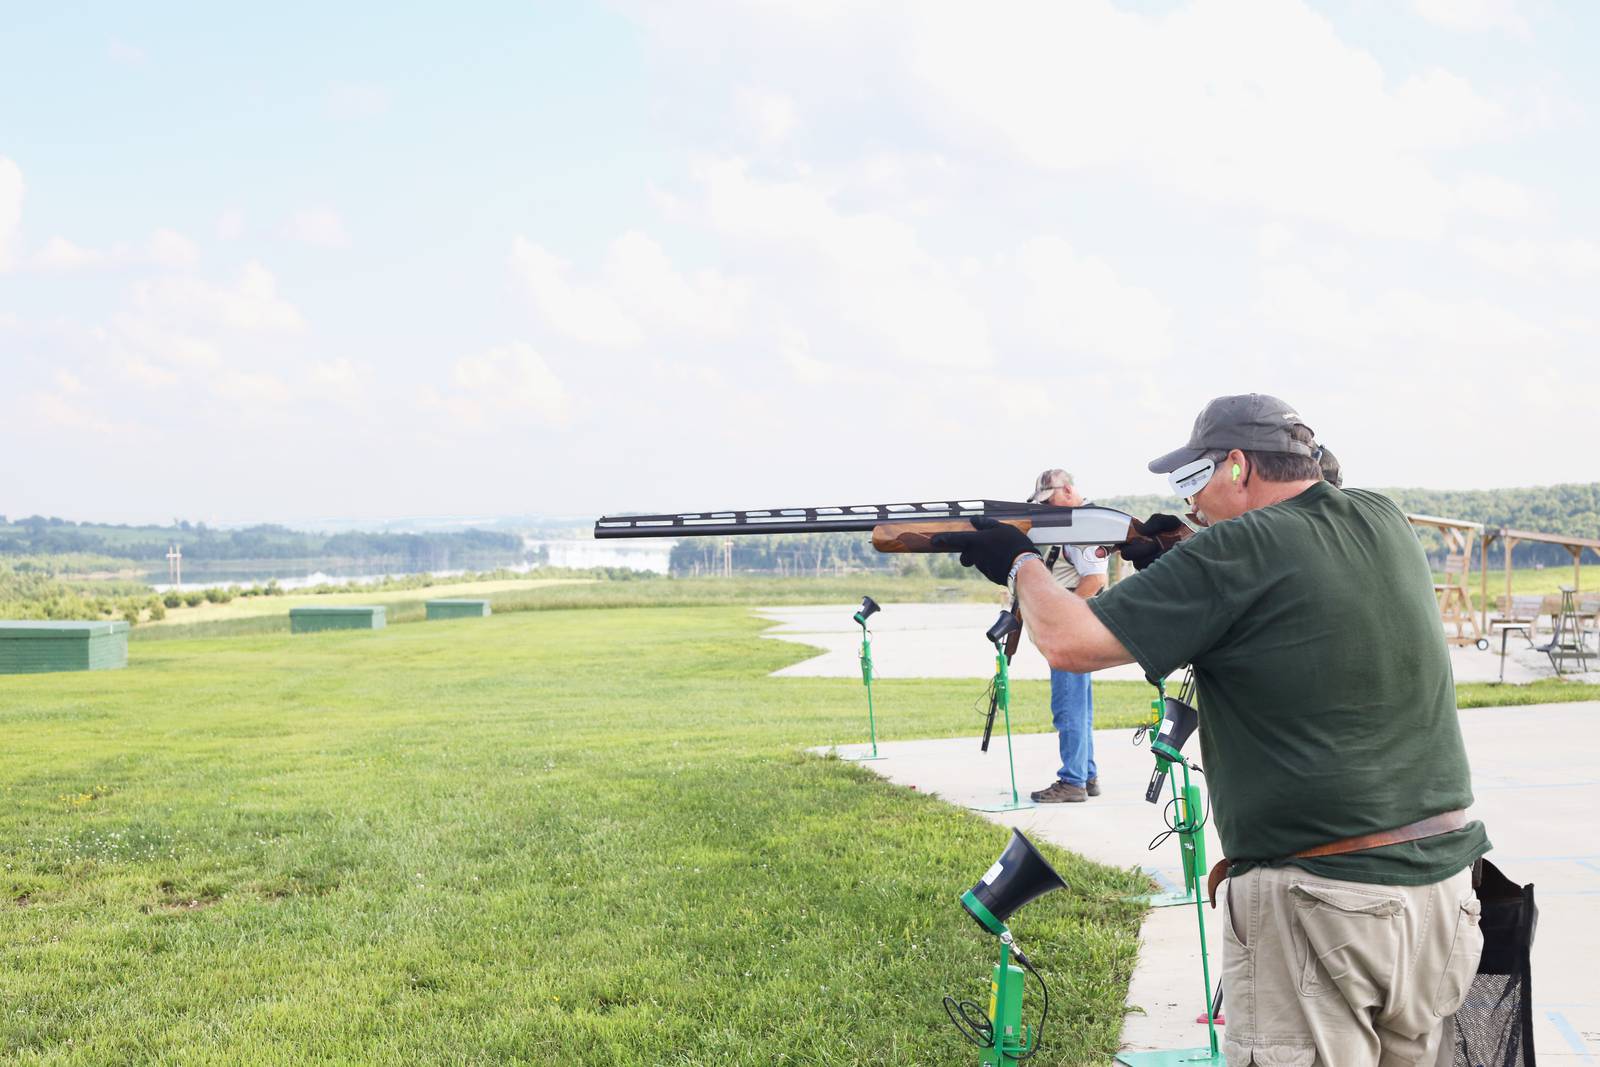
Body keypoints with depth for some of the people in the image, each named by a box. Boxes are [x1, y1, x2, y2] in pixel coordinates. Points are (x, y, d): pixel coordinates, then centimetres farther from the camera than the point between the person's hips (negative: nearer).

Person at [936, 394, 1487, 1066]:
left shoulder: (1238, 551, -13)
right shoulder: (1384, 524, 7)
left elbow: (1068, 644, -13)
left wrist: (1020, 564, 6)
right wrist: (1174, 565, 15)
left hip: (1319, 904, -7)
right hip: (1442, 881, 8)